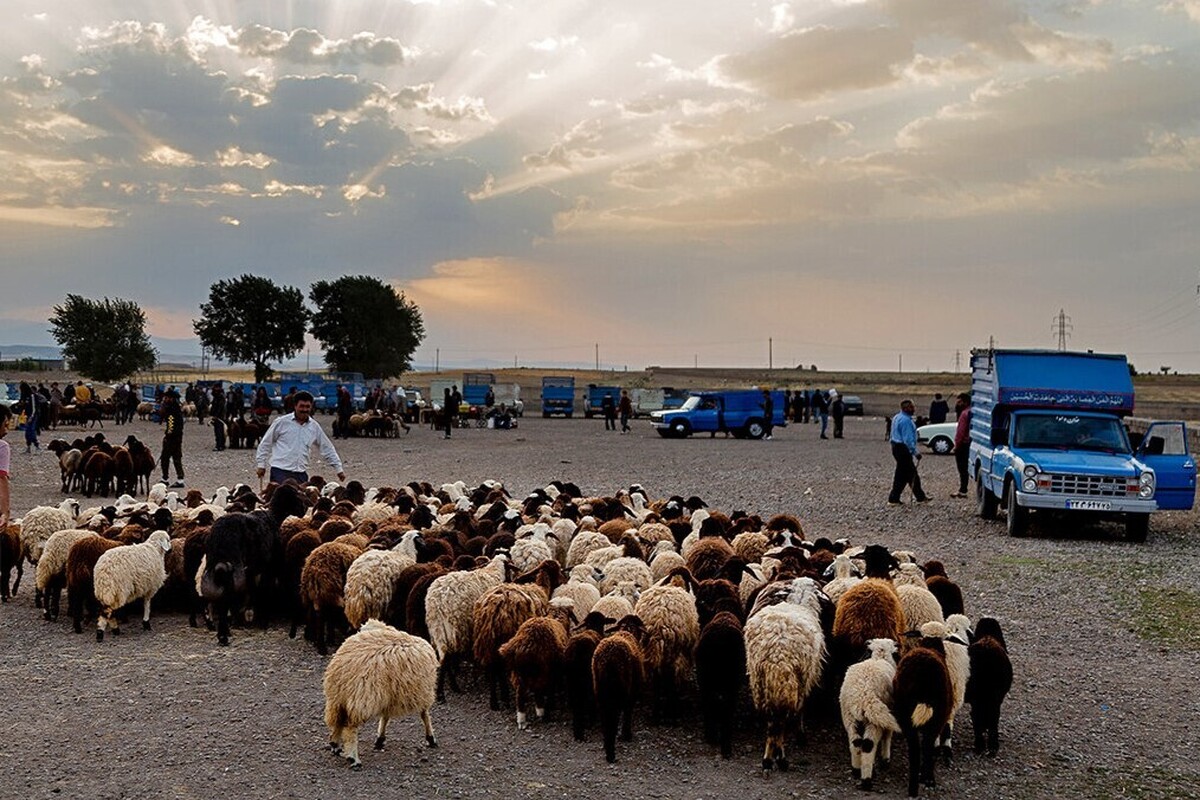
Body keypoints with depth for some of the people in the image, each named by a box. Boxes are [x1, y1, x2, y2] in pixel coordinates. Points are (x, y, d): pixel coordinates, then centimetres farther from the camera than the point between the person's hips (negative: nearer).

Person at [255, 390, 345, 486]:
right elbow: (265, 443, 6)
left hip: (301, 474, 4)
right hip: (280, 471, -3)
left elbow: (327, 449, 17)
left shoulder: (314, 427, 10)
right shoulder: (282, 422, 0)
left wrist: (338, 469, 16)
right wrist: (261, 464, 3)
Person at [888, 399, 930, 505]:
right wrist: (915, 452, -22)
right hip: (903, 449, -11)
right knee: (902, 475, -3)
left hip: (897, 447, 11)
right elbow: (908, 439, -24)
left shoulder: (897, 418, 13)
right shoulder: (905, 420, -19)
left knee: (911, 473, 15)